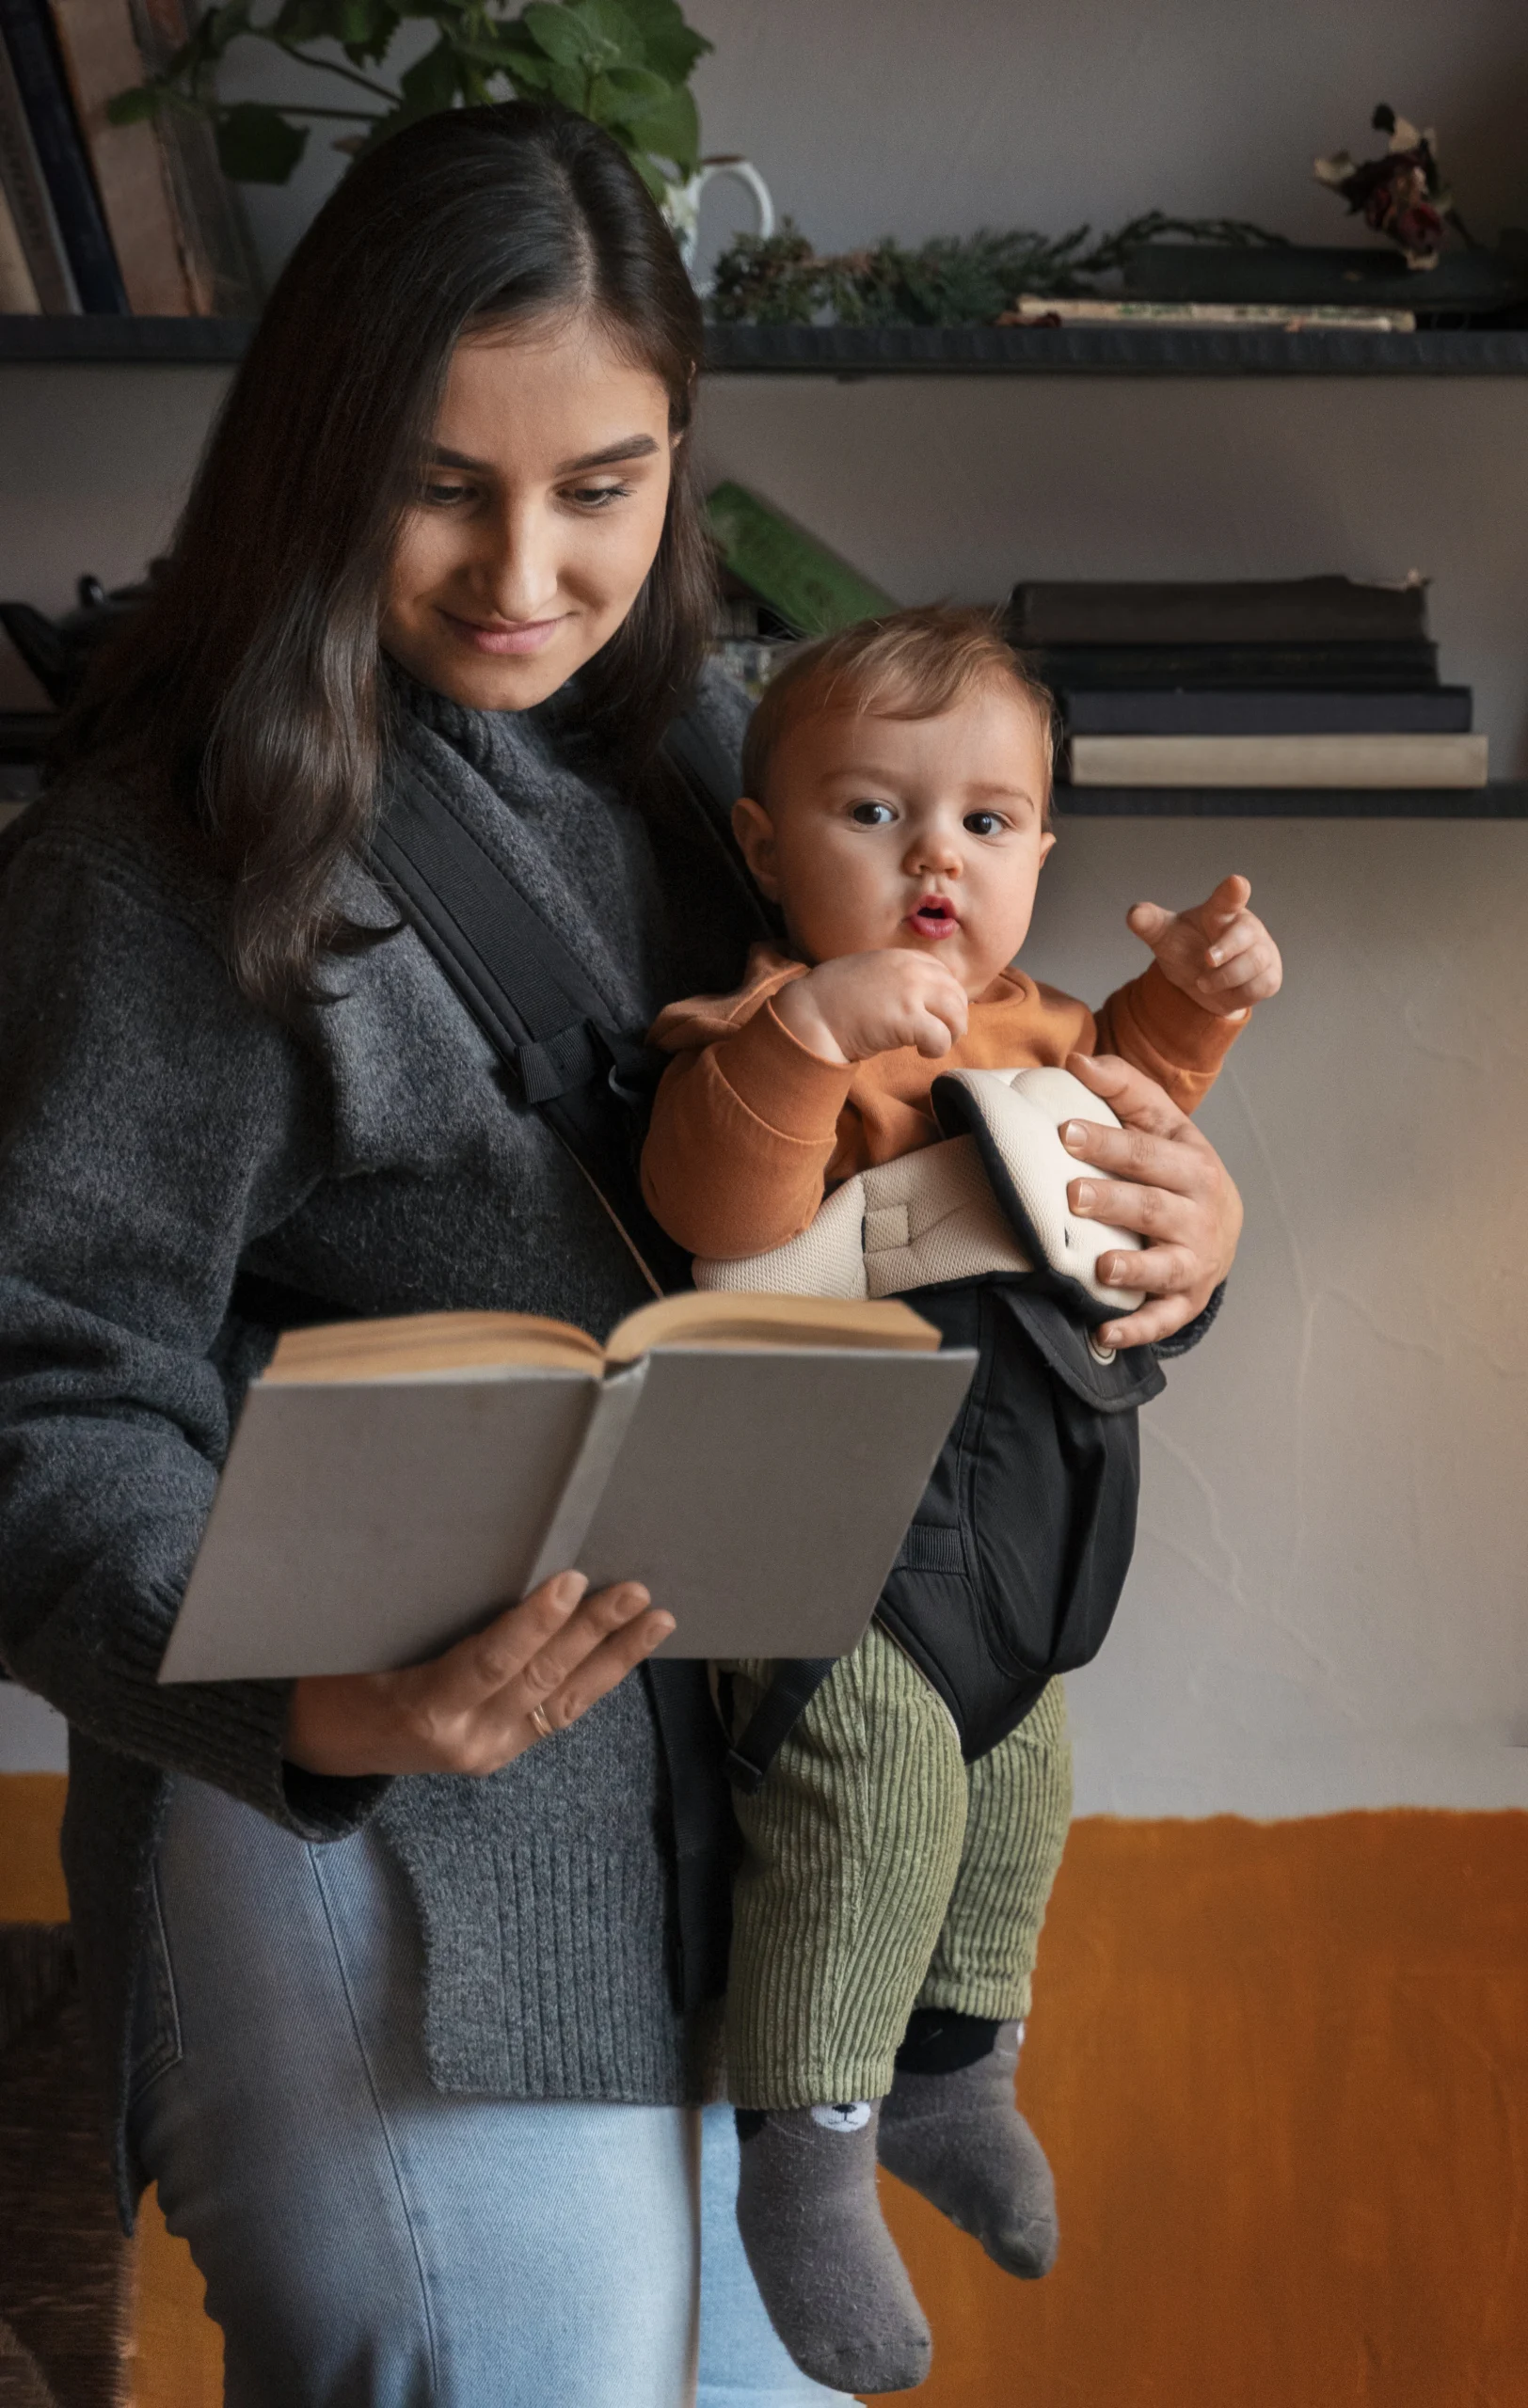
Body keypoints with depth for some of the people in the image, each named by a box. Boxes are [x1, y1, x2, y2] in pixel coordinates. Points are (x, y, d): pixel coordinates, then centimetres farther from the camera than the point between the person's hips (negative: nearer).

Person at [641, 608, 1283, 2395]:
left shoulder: (1018, 1024, 9)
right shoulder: (771, 1021, -18)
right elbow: (715, 1207, -36)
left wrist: (1189, 998, 13)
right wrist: (806, 1026, -50)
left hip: (1010, 1509, 9)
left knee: (1015, 1779, 19)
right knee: (874, 1778, -23)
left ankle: (949, 2073, 43)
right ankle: (804, 2158, -8)